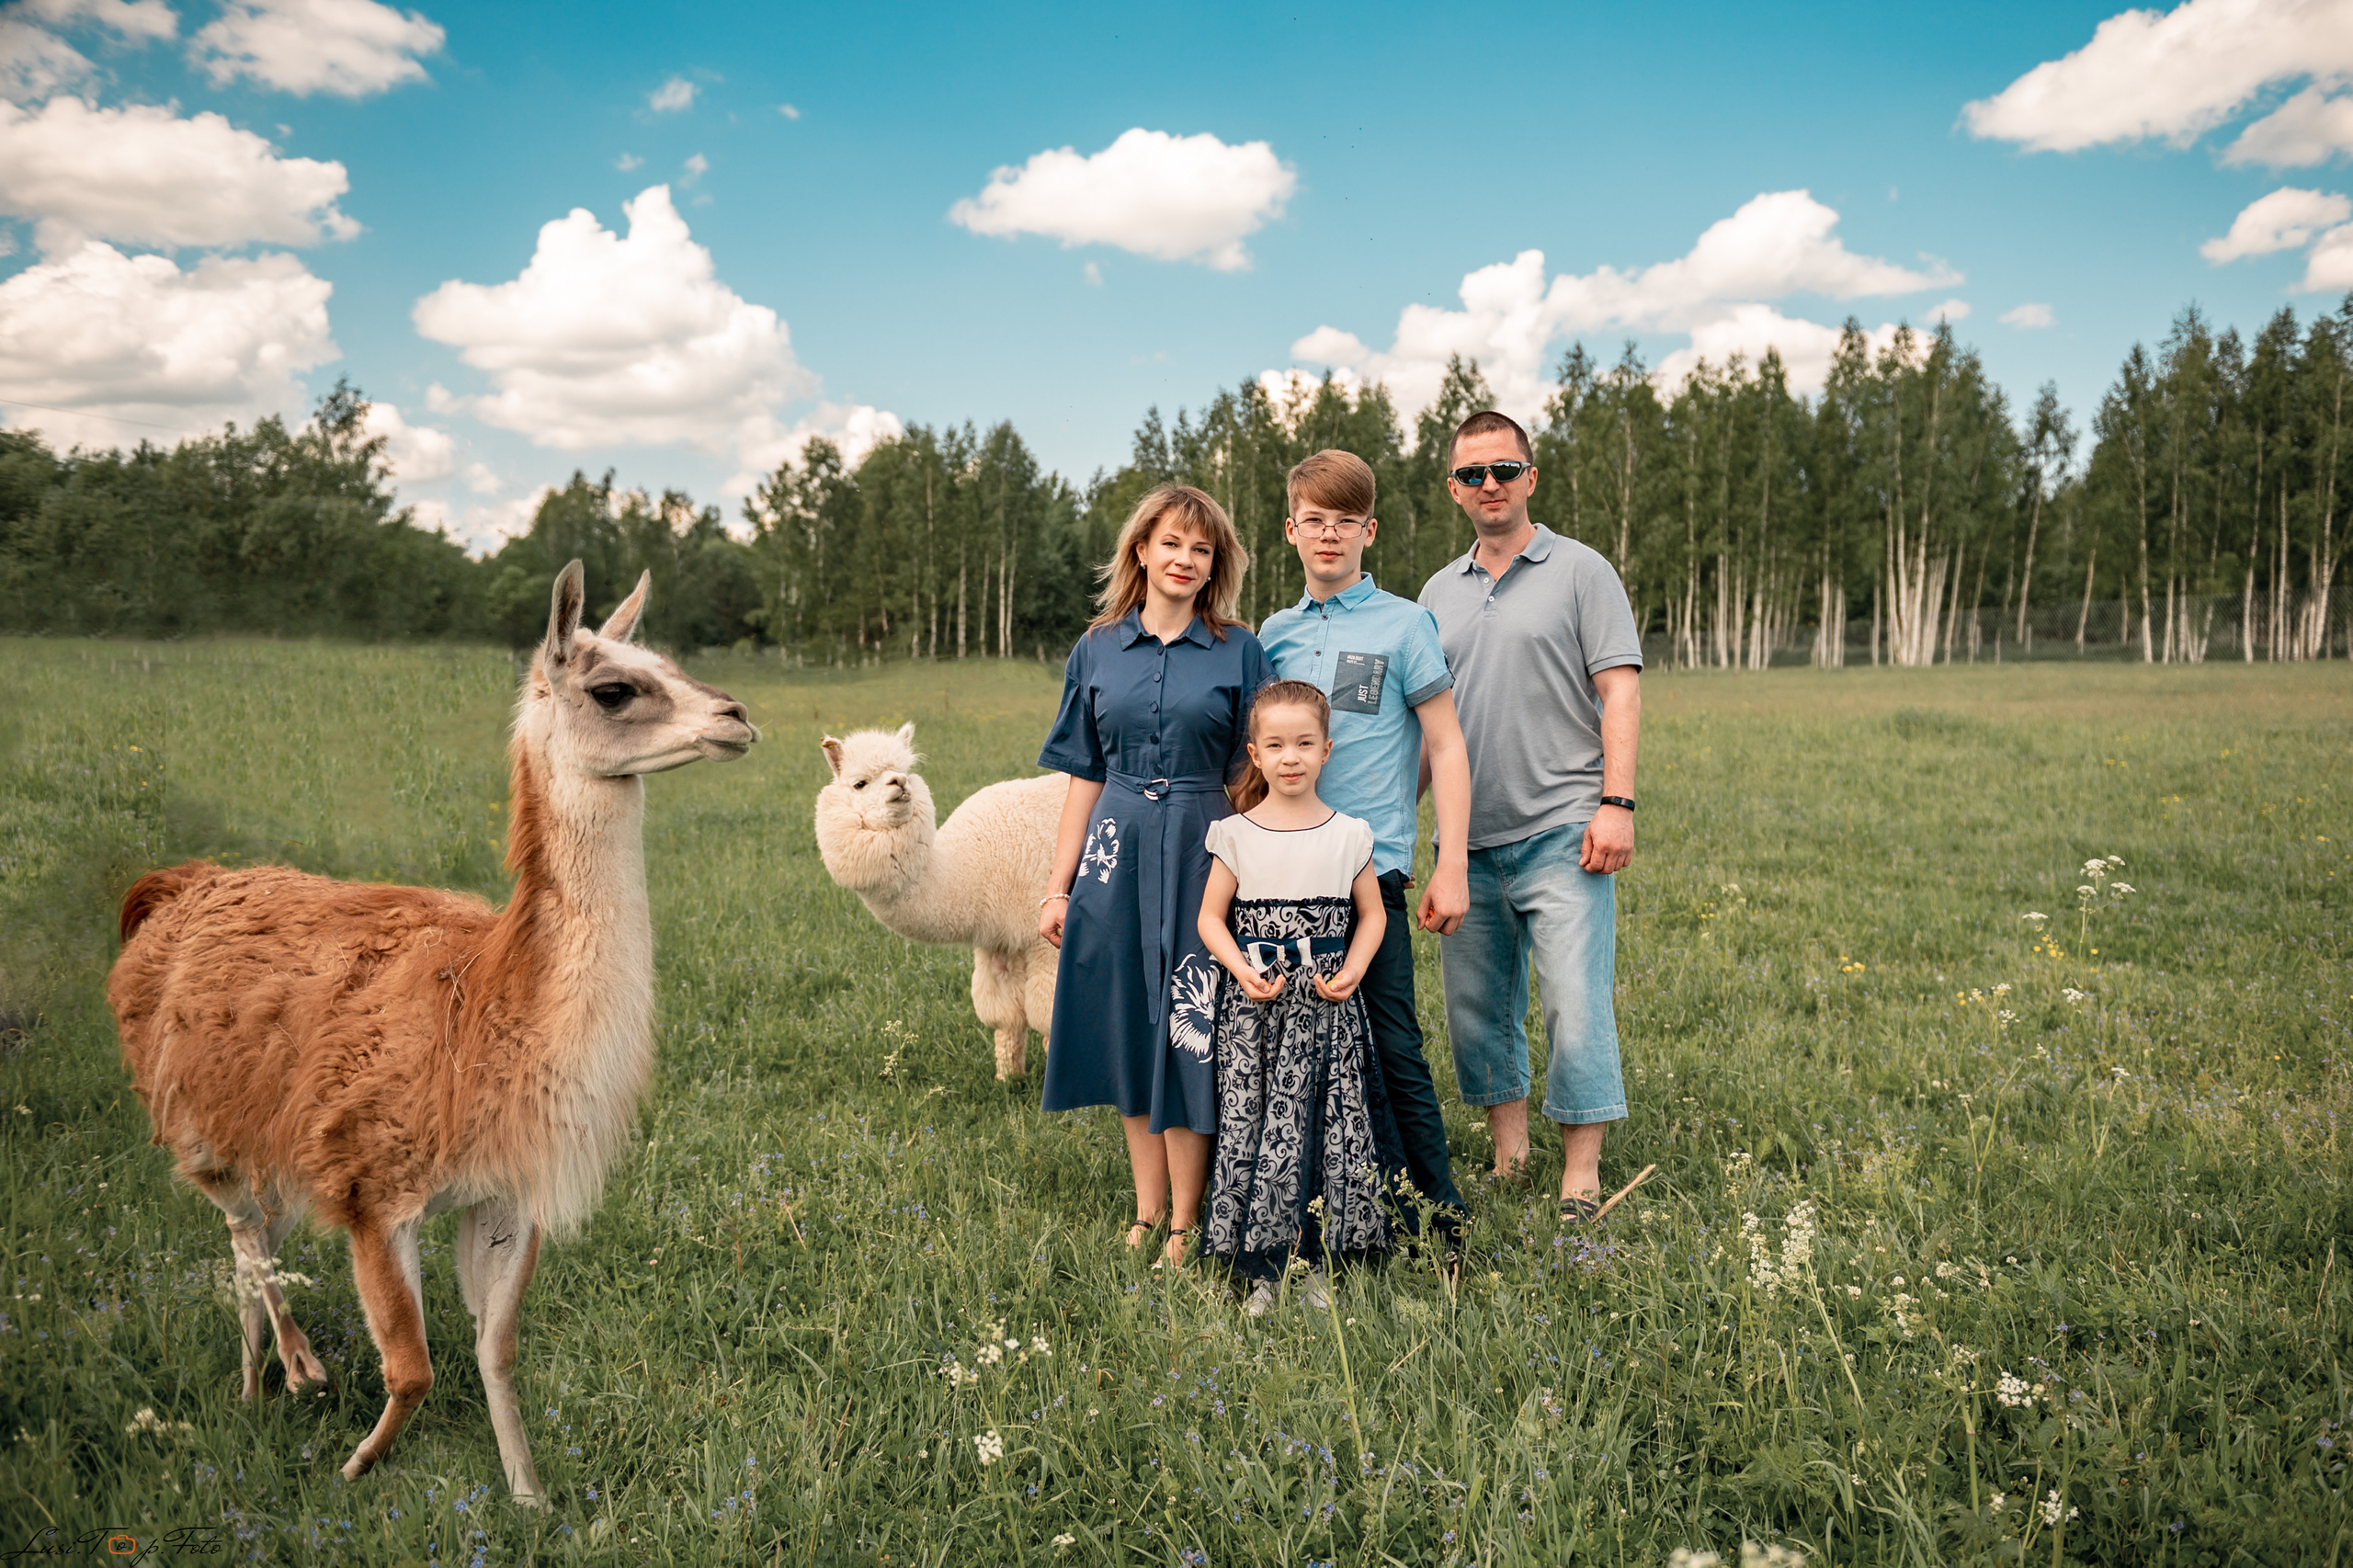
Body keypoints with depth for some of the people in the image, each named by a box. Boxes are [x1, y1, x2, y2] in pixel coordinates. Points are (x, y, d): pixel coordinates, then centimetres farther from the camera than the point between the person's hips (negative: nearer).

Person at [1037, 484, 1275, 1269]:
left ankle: (1184, 1226, 12)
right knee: (1128, 1030, 9)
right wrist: (1059, 885, 6)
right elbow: (1085, 777, 9)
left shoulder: (1239, 652, 1)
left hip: (1203, 856, -3)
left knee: (1188, 1033, 0)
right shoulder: (1098, 651, 7)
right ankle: (1147, 1211, 22)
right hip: (1118, 854, 3)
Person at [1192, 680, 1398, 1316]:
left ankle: (1315, 1263, 16)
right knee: (1253, 1126, -1)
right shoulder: (1236, 835, -1)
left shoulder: (1348, 835, 2)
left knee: (1329, 1125, 1)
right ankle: (1262, 1271, 11)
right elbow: (1211, 916, 5)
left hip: (1328, 1008, 1)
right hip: (1256, 1006, -1)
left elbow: (1372, 914, 10)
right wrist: (1242, 970, -11)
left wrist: (1353, 969, -6)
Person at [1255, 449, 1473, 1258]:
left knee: (1392, 1047, -3)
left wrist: (1452, 866, -7)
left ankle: (1438, 1216, 9)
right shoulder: (1275, 633, 13)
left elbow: (1446, 748, -1)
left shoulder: (1404, 624, 1)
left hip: (1368, 866, -4)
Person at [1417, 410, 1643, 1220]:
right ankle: (1508, 1161, 23)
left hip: (1560, 830, -5)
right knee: (1477, 1009, 10)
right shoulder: (1438, 592, 16)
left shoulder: (1580, 571, 2)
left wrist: (1617, 802, -14)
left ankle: (1581, 1180, 3)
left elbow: (1620, 692, -4)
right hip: (1467, 840, 5)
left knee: (1577, 1006, -8)